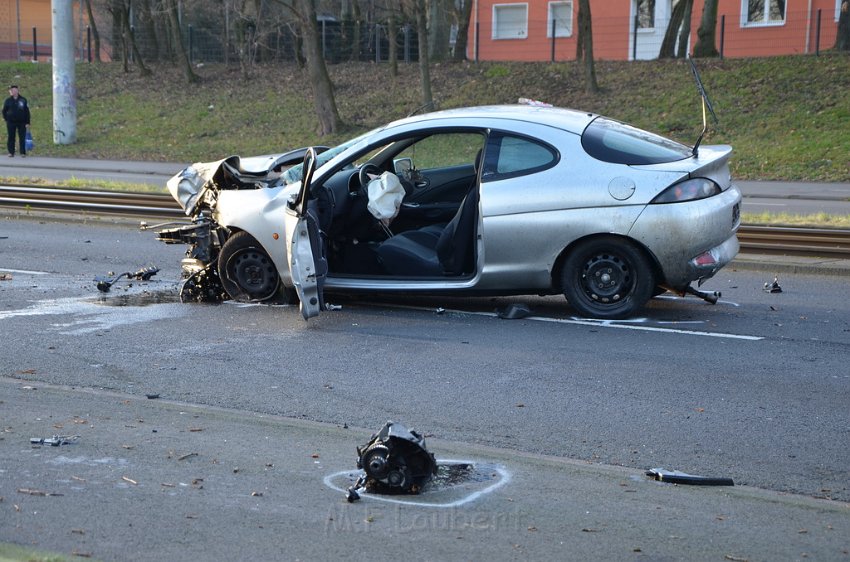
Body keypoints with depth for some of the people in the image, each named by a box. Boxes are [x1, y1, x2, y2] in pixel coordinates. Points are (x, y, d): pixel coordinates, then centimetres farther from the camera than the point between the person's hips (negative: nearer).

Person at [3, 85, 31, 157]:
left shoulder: (23, 100, 1)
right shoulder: (8, 101, 3)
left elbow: (27, 112, 2)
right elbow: (4, 111, 12)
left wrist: (27, 122, -3)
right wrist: (7, 119, 2)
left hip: (22, 123, -1)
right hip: (11, 123, 1)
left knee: (22, 138, 0)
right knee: (11, 138, 4)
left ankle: (23, 152, 7)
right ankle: (11, 152, 10)